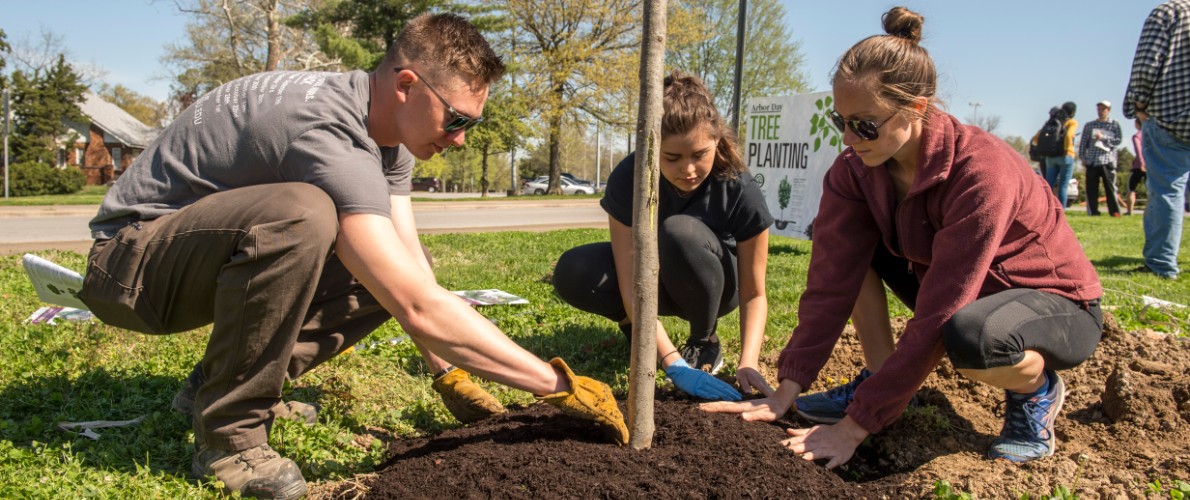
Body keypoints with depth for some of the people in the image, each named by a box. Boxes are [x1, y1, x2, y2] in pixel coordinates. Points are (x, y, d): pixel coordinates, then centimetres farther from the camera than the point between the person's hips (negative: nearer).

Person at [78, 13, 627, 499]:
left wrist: (453, 379, -5)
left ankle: (227, 381, 7)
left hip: (210, 252, 9)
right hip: (130, 258, -8)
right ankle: (228, 431, -18)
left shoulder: (388, 134, -3)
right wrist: (557, 382, -30)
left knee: (390, 273, -7)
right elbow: (419, 310, -37)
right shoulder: (330, 133, -33)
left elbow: (414, 267, 1)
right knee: (300, 216, -37)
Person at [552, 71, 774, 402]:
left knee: (680, 231, -36)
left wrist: (748, 363, -37)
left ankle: (705, 342, -10)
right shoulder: (627, 178, -27)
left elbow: (753, 294, -21)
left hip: (716, 285, -1)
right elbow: (632, 285, -30)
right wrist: (675, 366, -39)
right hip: (656, 281, 1)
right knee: (573, 273, -29)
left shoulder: (740, 191, -28)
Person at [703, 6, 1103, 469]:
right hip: (957, 293, 6)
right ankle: (879, 380, -1)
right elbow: (832, 281, -16)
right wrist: (785, 393, -21)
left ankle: (1037, 388, -5)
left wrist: (858, 423, -32)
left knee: (971, 340, -40)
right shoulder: (857, 168, -15)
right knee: (847, 245, -10)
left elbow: (934, 320, -34)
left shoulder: (981, 174, -34)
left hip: (1059, 304, -6)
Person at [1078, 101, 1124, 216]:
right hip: (1092, 161, 2)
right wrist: (1082, 158, 2)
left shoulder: (1114, 124, 10)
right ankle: (1093, 212, 6)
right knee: (1091, 188, 0)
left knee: (1110, 187, -5)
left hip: (1108, 161, -2)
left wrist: (1103, 138, -10)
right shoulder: (1089, 125, 16)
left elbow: (1118, 140, 0)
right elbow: (1083, 142, 12)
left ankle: (1115, 212, -2)